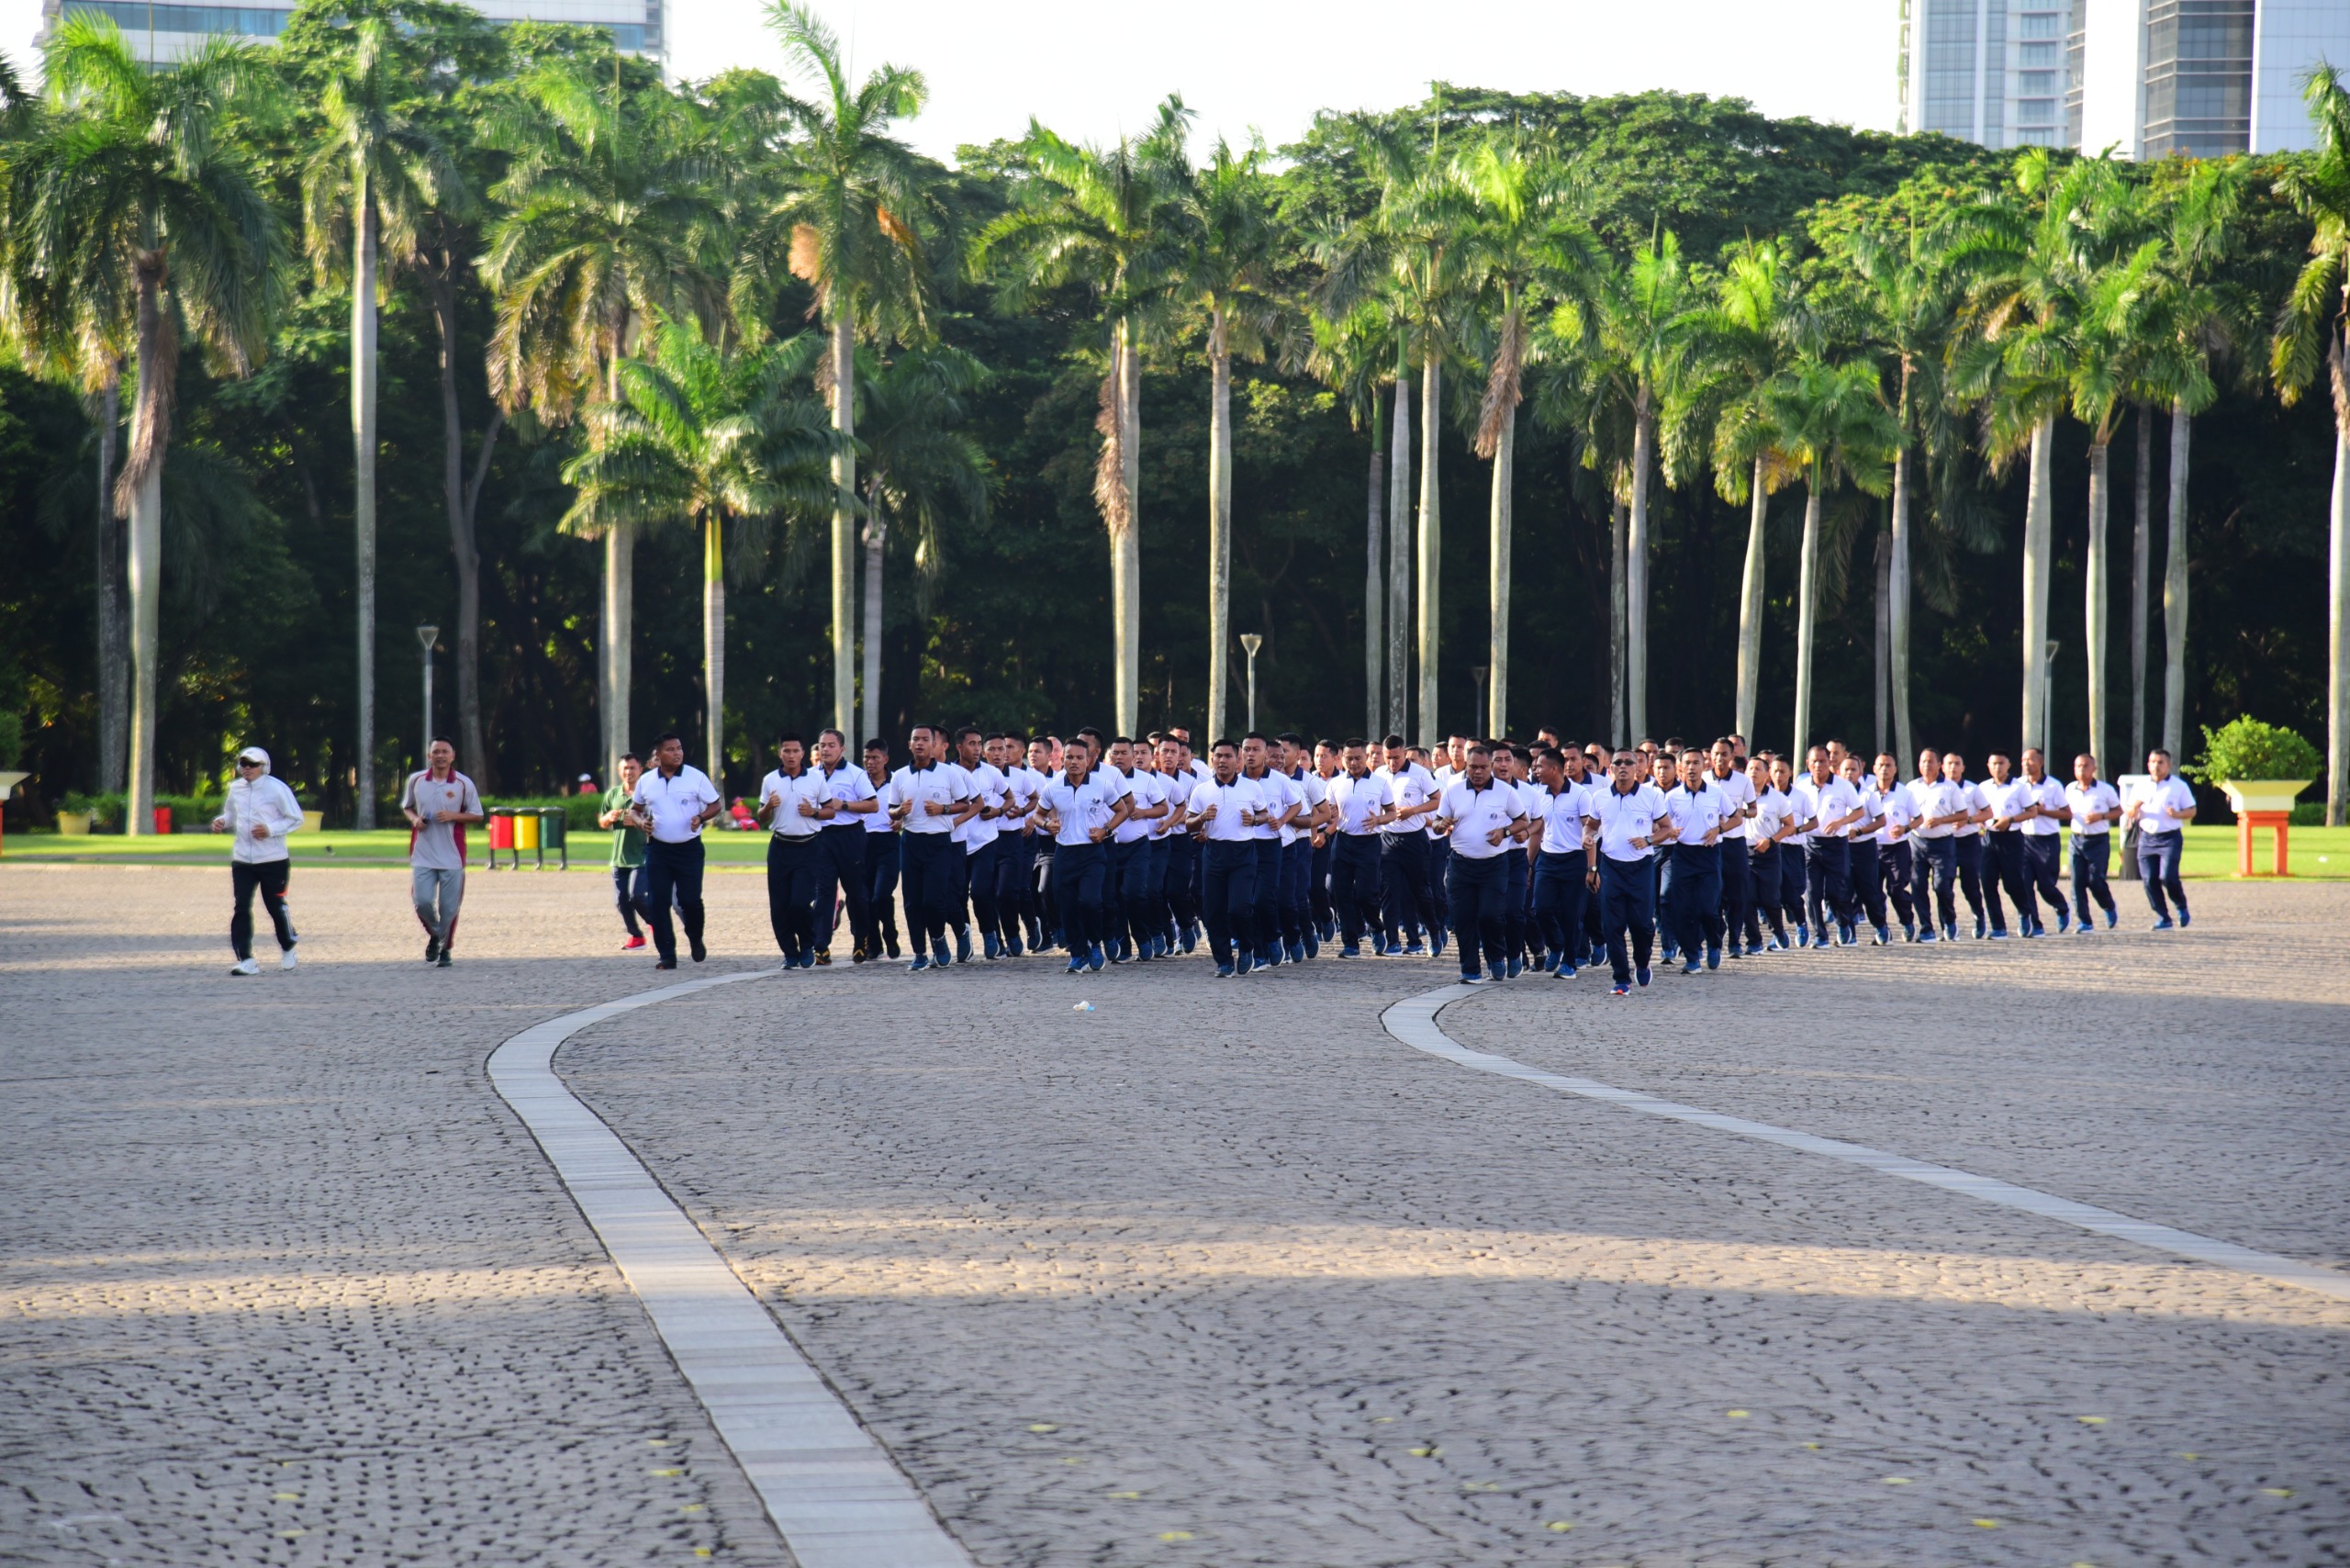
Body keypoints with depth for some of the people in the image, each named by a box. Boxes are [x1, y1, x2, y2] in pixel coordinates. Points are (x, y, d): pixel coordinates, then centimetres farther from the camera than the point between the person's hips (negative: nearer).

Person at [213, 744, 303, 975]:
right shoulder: (235, 788, 7)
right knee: (241, 908, -7)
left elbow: (296, 818, -6)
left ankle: (288, 948, 32)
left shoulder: (276, 788, -9)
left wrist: (270, 830, -19)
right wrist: (222, 821, 1)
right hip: (242, 860, 4)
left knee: (276, 907, 5)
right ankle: (246, 960, -8)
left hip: (274, 860, -4)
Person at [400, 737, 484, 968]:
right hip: (422, 855, 1)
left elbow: (477, 815, 5)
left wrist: (454, 816, -13)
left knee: (449, 907, 1)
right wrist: (414, 818, -4)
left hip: (452, 857, -1)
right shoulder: (416, 780, 4)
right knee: (422, 902, -8)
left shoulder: (463, 784, -2)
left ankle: (444, 948, 22)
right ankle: (434, 935, 22)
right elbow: (406, 807, 19)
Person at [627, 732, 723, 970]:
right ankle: (667, 955, 4)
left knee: (690, 900, -2)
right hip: (657, 849, 2)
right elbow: (634, 809, 17)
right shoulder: (646, 781, 5)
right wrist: (640, 822, -6)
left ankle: (696, 941, 28)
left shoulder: (696, 777, -3)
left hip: (689, 849, -2)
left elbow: (716, 805, 2)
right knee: (656, 903, -3)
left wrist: (701, 818, -18)